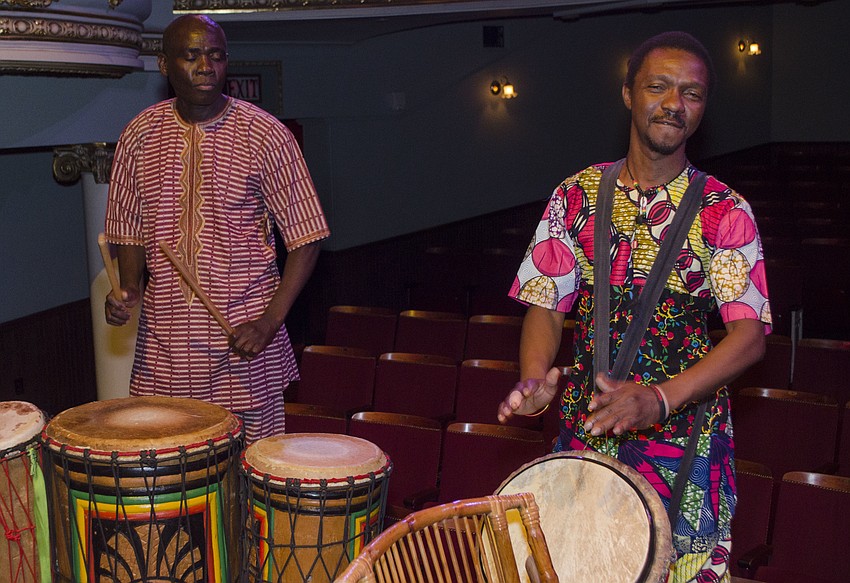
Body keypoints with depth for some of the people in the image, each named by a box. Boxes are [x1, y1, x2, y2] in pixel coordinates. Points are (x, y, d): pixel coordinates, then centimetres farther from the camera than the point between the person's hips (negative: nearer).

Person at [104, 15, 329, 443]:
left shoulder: (265, 135, -7)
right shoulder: (139, 135, 3)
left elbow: (305, 237, -6)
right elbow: (128, 229, 13)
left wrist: (271, 321, -15)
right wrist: (128, 289, -6)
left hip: (244, 336, -2)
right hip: (163, 340, 3)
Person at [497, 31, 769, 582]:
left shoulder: (725, 212, -6)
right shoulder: (577, 196, 1)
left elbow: (750, 333, -13)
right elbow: (547, 303, 0)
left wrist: (659, 398, -29)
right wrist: (534, 378, -21)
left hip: (686, 435, -2)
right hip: (585, 426, 2)